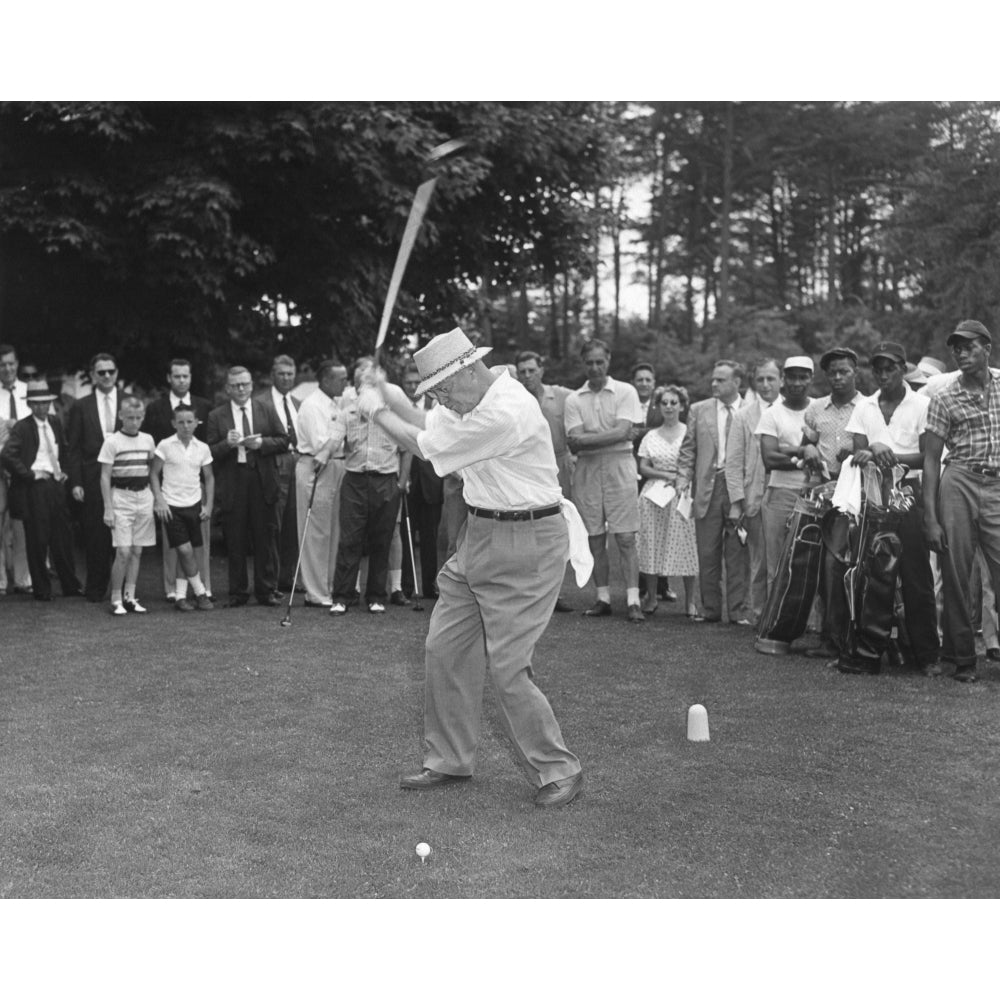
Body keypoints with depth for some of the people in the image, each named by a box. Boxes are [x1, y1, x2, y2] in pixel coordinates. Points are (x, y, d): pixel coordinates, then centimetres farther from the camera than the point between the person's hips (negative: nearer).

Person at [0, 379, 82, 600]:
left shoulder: (55, 424, 12)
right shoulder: (22, 427, -7)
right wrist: (31, 474, -16)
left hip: (56, 485, 6)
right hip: (34, 489, -6)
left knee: (63, 539, 9)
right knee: (38, 542, 1)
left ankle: (71, 587, 17)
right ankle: (41, 590, 11)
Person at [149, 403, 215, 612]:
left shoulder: (202, 448, 3)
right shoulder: (165, 446, -5)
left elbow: (209, 477, 11)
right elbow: (154, 474, -1)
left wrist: (209, 506, 4)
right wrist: (159, 500, -10)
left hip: (194, 505, 3)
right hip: (172, 506, -3)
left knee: (187, 552, 5)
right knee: (185, 550, -9)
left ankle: (181, 595, 11)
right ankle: (201, 593, 2)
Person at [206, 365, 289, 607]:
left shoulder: (266, 411, 9)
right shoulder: (216, 416, 5)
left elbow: (283, 442, 7)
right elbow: (210, 453, 1)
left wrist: (262, 443, -10)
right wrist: (227, 444, -18)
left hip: (262, 481, 1)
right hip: (232, 485, -1)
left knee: (264, 539, 4)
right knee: (235, 542, 3)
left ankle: (266, 591, 12)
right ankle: (237, 592, 12)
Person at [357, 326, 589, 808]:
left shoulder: (505, 412, -25)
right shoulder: (480, 396, 5)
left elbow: (424, 446, -15)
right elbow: (430, 425, 19)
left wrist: (376, 410, 0)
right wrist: (395, 402, 5)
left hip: (524, 544, -10)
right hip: (480, 535, 10)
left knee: (507, 665, -8)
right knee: (444, 650, 10)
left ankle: (557, 770, 9)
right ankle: (449, 760, 23)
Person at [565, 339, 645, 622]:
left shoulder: (625, 392, 2)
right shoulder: (574, 399, 7)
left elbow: (622, 433, -10)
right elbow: (574, 443, -3)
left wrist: (586, 439, -9)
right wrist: (611, 435, -11)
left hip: (618, 466, -2)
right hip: (586, 470, 3)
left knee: (625, 538, -5)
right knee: (595, 540, 5)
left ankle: (633, 601, -4)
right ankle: (603, 599, 13)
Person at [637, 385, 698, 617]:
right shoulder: (651, 437, 12)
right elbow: (642, 468, 6)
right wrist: (666, 475, -9)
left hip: (682, 494, -2)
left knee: (686, 546, -4)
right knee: (651, 547, 1)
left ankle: (690, 602, 4)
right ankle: (651, 599, 12)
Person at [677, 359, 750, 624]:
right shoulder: (699, 410, 10)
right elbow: (688, 449, 11)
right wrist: (683, 478, -2)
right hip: (708, 487, 2)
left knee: (738, 553, 0)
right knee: (707, 553, 4)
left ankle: (738, 611, 6)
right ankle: (710, 608, 12)